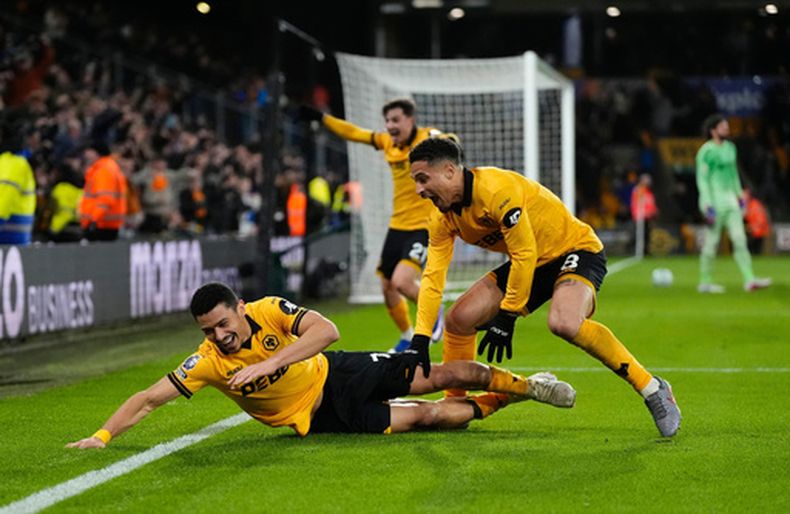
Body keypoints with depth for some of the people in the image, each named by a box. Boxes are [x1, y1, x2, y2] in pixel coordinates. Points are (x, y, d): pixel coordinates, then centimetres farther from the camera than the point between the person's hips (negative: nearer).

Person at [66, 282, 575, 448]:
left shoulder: (270, 311, -21)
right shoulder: (207, 363, -21)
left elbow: (326, 329, -33)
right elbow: (147, 398, -22)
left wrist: (267, 364, -41)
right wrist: (103, 435, -36)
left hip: (337, 373, 1)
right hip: (320, 416, -1)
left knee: (441, 375, -1)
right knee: (425, 417, -10)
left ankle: (520, 383, 24)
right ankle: (495, 404, 16)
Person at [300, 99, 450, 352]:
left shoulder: (427, 138, -14)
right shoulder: (387, 142, 4)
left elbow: (446, 142, -35)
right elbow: (353, 132, 17)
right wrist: (321, 117, 17)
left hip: (424, 227, -7)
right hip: (397, 226, 7)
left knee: (401, 282, -22)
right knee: (387, 288, 10)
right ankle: (408, 337, 34)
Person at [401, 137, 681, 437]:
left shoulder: (495, 189, -29)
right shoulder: (444, 218, -3)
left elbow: (525, 255, -28)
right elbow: (433, 277, -5)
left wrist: (506, 318, -23)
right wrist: (419, 340, -15)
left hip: (576, 248, -8)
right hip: (532, 263, 8)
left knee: (563, 323, -36)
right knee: (458, 319, -4)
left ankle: (651, 389, -23)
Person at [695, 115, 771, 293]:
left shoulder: (730, 148, 13)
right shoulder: (706, 151, -11)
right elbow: (702, 179, -15)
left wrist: (739, 194, 19)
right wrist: (707, 205, -21)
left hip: (730, 199, 7)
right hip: (714, 199, -7)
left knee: (739, 238, -1)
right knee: (712, 241, -2)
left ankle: (749, 280, -6)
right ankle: (705, 282, 8)